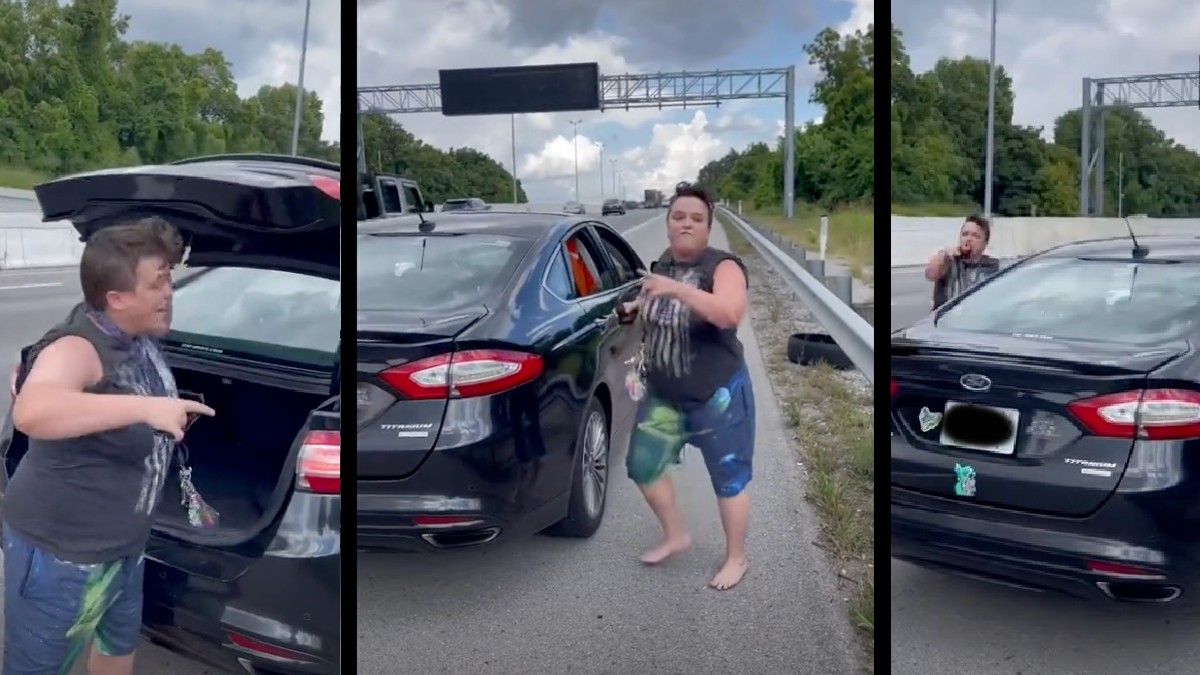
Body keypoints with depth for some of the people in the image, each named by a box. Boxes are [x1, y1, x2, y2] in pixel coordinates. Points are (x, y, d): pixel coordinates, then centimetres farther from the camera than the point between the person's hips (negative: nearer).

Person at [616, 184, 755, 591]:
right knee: (642, 465, 14)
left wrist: (677, 289, -39)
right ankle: (676, 537, 36)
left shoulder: (723, 266, -15)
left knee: (728, 479, 6)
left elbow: (729, 315, -34)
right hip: (663, 394, 7)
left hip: (717, 395, -7)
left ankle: (737, 559, 26)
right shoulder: (662, 265, 5)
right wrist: (635, 311, 2)